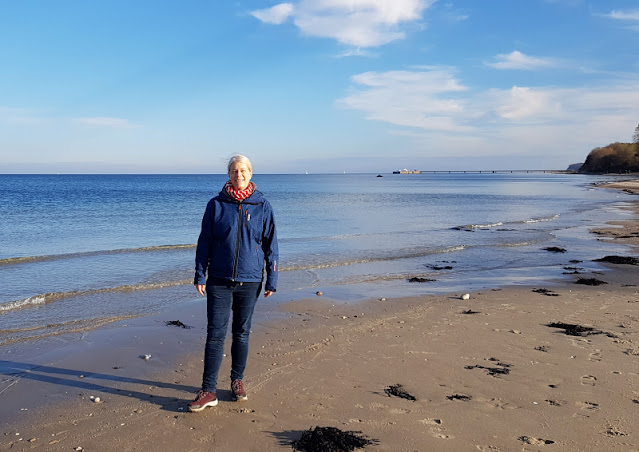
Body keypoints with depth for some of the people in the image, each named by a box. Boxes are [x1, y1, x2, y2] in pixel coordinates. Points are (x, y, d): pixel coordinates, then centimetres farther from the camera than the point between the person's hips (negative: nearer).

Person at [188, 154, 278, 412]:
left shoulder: (262, 206, 1)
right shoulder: (216, 205, 1)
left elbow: (270, 245, 4)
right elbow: (204, 242, 4)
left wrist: (271, 280, 1)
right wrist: (199, 276, 0)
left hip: (249, 281, 1)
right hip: (219, 280, 0)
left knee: (242, 333, 12)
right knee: (215, 334, -1)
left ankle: (237, 381, 29)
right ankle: (208, 391, 6)